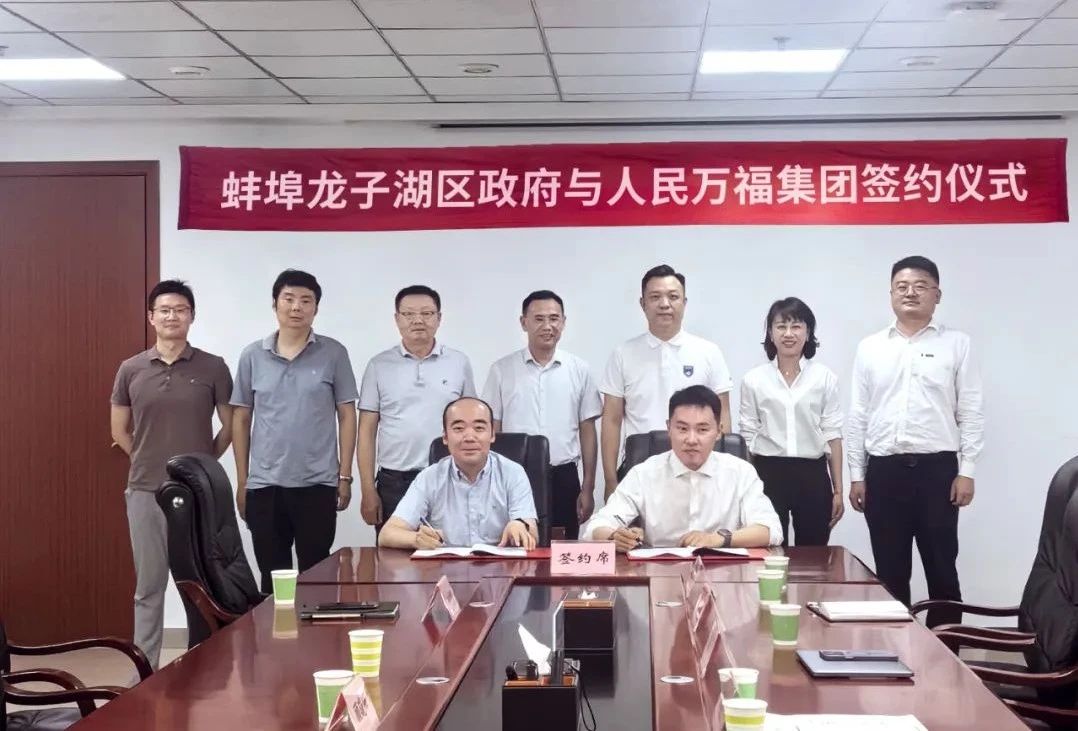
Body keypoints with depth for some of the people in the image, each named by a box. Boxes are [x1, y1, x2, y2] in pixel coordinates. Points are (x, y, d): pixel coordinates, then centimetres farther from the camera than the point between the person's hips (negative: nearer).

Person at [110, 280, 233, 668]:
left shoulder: (213, 368, -1)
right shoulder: (130, 370, 4)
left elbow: (230, 426, 6)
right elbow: (119, 430, 13)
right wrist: (147, 461, 7)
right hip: (145, 492, 2)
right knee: (149, 586, 9)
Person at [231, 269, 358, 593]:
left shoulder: (334, 354, 0)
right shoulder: (252, 356, 5)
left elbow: (346, 416, 3)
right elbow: (241, 420, 10)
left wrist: (345, 476, -1)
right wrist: (241, 481, 7)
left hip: (317, 483, -2)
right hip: (263, 485, 2)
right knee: (272, 577, 9)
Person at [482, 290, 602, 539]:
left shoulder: (579, 370, 5)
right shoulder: (501, 370, 3)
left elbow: (587, 431, 7)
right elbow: (492, 430, 5)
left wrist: (588, 488, 3)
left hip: (563, 479, 1)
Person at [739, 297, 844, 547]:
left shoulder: (825, 377, 2)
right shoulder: (753, 379, 2)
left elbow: (832, 435, 3)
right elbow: (748, 436, 6)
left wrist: (838, 490, 2)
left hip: (812, 475, 0)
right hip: (768, 474, 0)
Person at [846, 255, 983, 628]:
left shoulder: (956, 344, 3)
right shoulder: (870, 347, 9)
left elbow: (971, 413, 1)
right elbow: (858, 416, 9)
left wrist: (966, 471, -6)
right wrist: (857, 475, 6)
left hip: (937, 469, -2)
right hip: (884, 471, 2)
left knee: (941, 570, 4)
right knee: (890, 572, 9)